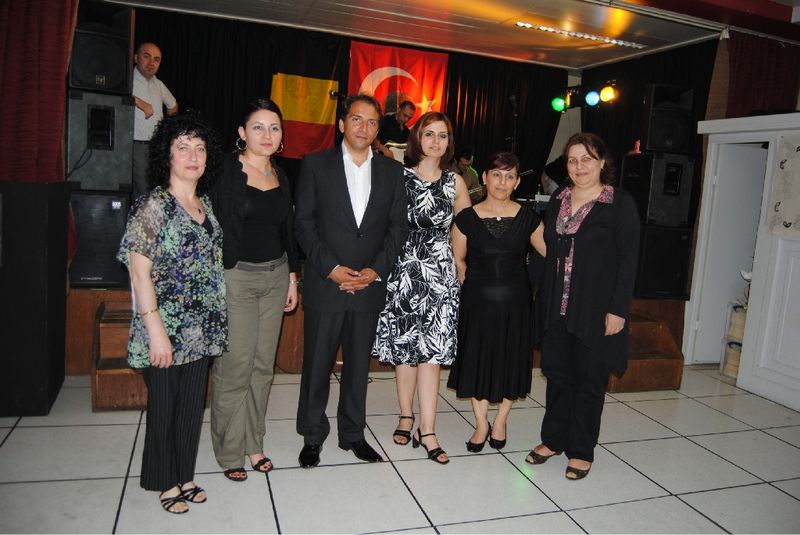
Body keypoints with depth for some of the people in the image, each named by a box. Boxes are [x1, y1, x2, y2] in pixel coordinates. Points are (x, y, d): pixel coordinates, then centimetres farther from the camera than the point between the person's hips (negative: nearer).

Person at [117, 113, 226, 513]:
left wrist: (217, 320, 10)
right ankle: (165, 482, 28)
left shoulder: (206, 204, 8)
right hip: (167, 329, -6)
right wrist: (155, 330, -19)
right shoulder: (153, 205, -11)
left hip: (202, 328, 6)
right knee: (164, 406, 9)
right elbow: (139, 271, -14)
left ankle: (184, 475, 32)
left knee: (192, 405, 15)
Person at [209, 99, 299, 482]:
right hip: (235, 277, -5)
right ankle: (229, 451, 18)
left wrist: (292, 277, 14)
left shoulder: (281, 175, 10)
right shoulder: (225, 170, -8)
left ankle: (253, 443, 26)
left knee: (263, 365, 11)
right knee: (234, 367, 0)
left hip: (275, 277, 6)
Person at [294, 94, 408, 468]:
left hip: (370, 286, 2)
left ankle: (352, 433, 29)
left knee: (358, 364, 13)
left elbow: (397, 227, 5)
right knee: (317, 364, 8)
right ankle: (312, 436, 25)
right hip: (325, 284, -2)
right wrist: (331, 268, -13)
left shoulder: (392, 171, 7)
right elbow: (304, 224, -4)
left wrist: (377, 270, -8)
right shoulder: (315, 165, -1)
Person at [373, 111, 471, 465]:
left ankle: (427, 430, 1)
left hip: (440, 271, 1)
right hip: (404, 268, -1)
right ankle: (406, 417, 22)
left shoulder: (455, 182, 8)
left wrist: (459, 264, 8)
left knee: (432, 349, -3)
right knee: (405, 345, 6)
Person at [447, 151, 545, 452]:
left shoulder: (527, 218, -1)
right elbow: (458, 260, 8)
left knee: (510, 362, 9)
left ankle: (501, 420, 32)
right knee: (476, 361, 7)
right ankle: (481, 424, 27)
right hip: (477, 301, 0)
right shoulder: (467, 218, -2)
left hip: (515, 302, 0)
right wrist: (472, 287, 2)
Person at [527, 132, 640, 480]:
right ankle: (553, 439, 29)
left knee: (588, 379, 7)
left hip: (595, 308, -4)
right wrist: (542, 297, 6)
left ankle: (581, 450, 22)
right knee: (557, 374, 14)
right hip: (556, 306, 5)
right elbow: (547, 250, 11)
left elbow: (628, 259, -9)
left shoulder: (620, 203, -6)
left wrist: (618, 309, -14)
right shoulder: (558, 200, 9)